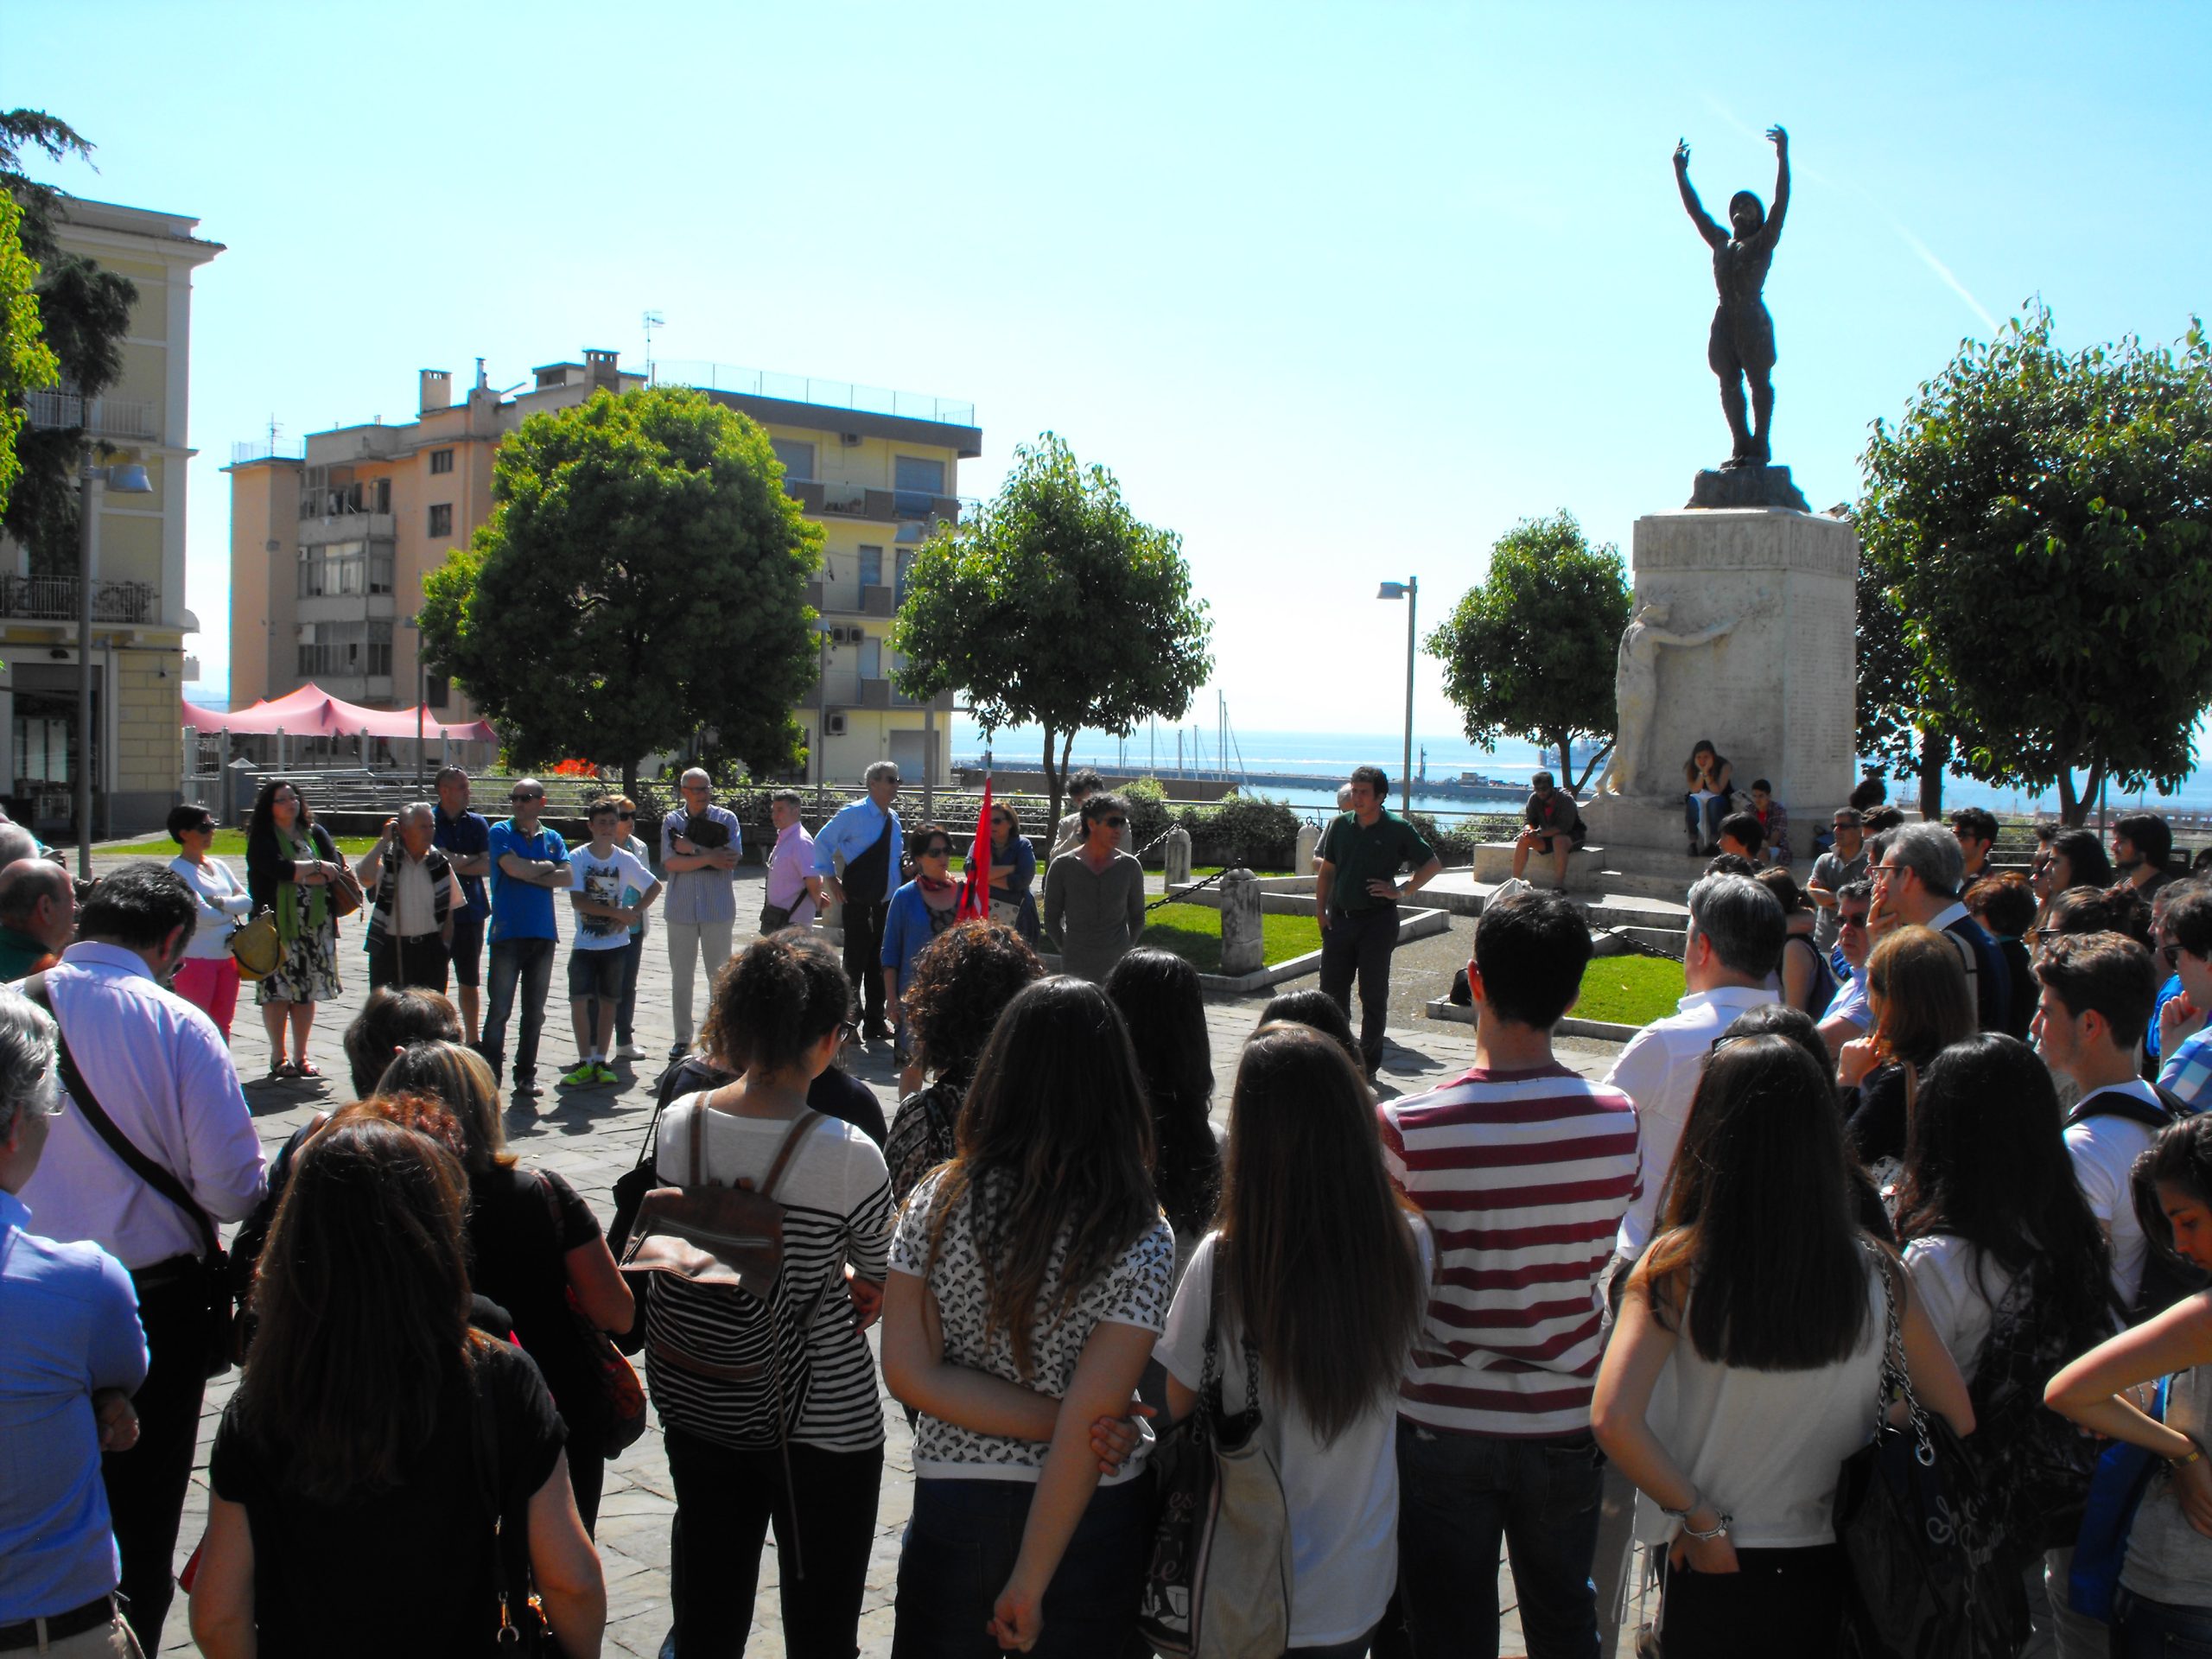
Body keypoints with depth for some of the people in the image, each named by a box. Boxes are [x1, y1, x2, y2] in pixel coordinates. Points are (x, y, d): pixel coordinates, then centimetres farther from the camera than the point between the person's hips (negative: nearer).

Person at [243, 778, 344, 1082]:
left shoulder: (316, 833, 11)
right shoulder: (262, 839, -2)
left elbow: (337, 871, -1)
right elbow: (279, 868, -19)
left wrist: (299, 874, -13)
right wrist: (316, 867, -10)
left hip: (315, 925, 4)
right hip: (278, 923, -4)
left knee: (307, 991, 6)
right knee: (278, 990, -3)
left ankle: (301, 1056, 14)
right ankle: (278, 1057, 7)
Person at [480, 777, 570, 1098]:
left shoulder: (552, 838, 12)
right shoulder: (501, 832, 1)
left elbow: (566, 878, -1)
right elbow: (514, 867, -14)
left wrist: (527, 873, -7)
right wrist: (546, 866, 0)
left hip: (543, 933, 4)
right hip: (508, 932, -4)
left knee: (534, 1011, 7)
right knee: (499, 1008, -5)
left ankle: (526, 1075, 14)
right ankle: (490, 1074, 0)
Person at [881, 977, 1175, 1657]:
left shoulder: (938, 1201, -9)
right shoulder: (1141, 1238, -16)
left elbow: (907, 1373, -11)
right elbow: (1088, 1423, -19)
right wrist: (1031, 1583, -14)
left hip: (954, 1506, 1)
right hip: (1089, 1520, -1)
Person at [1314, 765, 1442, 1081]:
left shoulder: (1398, 829, -6)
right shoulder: (1341, 825, 6)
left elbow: (1433, 864, 1)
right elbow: (1326, 869, 14)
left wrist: (1402, 891, -6)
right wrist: (1320, 909, 6)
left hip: (1377, 921, -4)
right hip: (1340, 918, 4)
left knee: (1373, 995, 3)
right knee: (1332, 988, 7)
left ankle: (1369, 1062, 13)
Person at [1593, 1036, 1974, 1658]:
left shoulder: (1678, 1265, -16)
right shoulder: (1877, 1269, -10)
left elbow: (1614, 1420, -24)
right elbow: (1958, 1419, -3)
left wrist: (1703, 1519, -13)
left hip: (1715, 1568, -2)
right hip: (1835, 1571, 2)